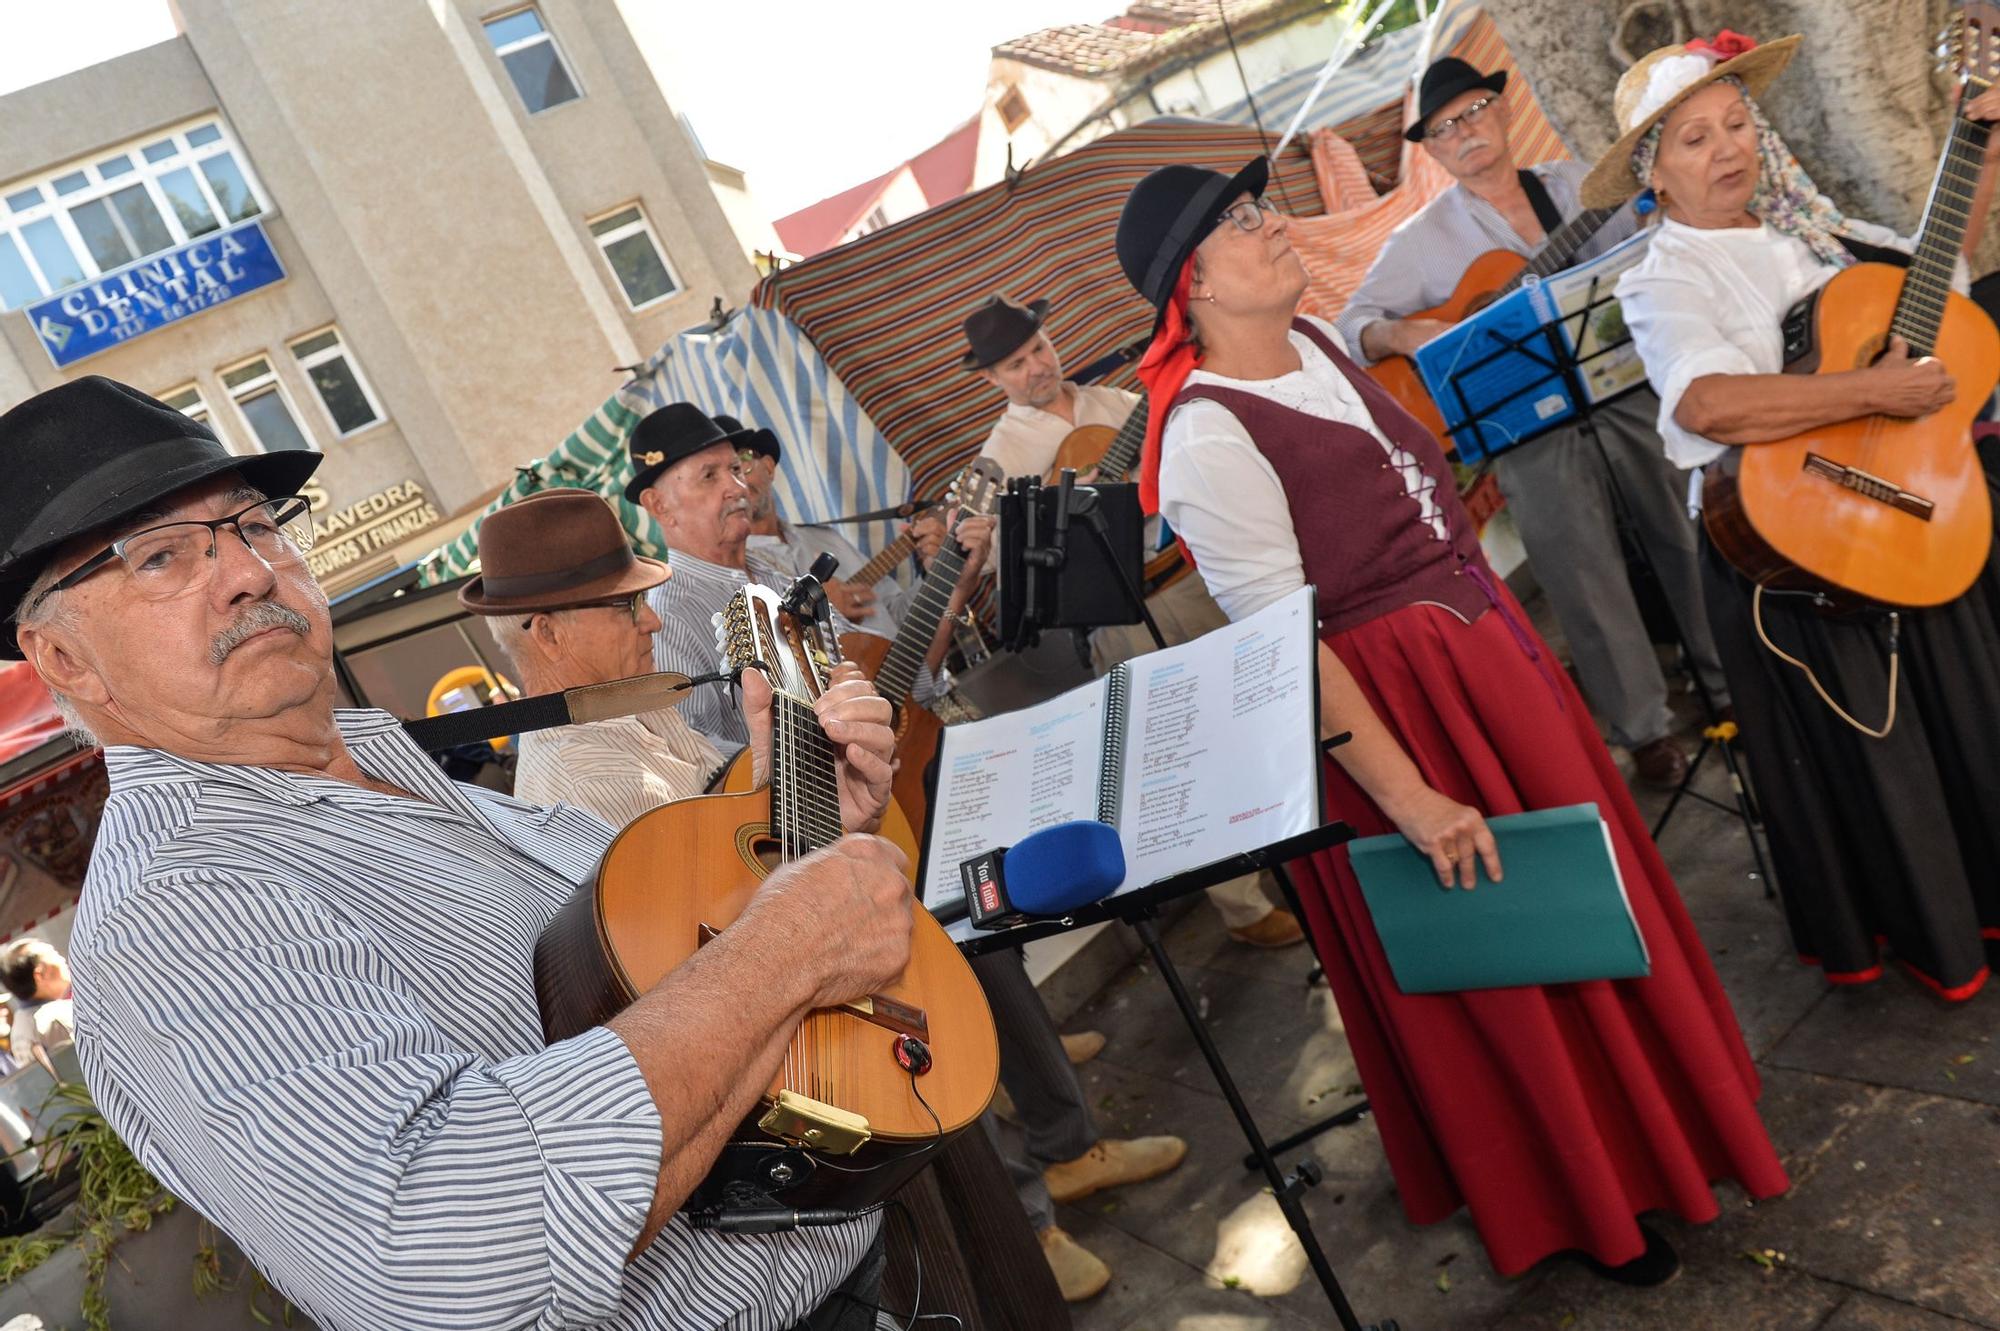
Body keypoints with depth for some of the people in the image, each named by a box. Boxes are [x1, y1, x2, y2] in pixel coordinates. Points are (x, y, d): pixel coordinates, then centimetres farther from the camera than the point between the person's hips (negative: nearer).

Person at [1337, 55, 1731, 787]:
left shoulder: (1575, 182, 8)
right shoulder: (1423, 240, 1)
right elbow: (1353, 323, -2)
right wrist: (1407, 335, -23)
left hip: (1627, 394, 3)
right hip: (1530, 432, -2)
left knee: (1693, 545, 10)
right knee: (1589, 585, 2)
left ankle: (1732, 686, 30)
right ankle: (1645, 730, 17)